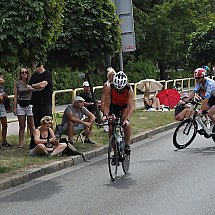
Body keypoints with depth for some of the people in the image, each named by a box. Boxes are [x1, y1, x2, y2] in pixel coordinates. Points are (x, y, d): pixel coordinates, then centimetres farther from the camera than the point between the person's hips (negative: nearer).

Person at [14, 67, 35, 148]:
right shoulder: (17, 83, 4)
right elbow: (15, 96, 7)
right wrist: (14, 107, 5)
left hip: (29, 104, -1)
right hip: (20, 105, 1)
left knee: (31, 126, 1)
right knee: (22, 126, 6)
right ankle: (21, 143, 10)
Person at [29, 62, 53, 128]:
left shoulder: (47, 74, -3)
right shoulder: (34, 76, 15)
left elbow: (43, 84, -16)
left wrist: (33, 85, 1)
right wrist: (38, 87, -9)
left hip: (46, 103, -5)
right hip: (35, 102, 5)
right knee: (37, 123, 6)